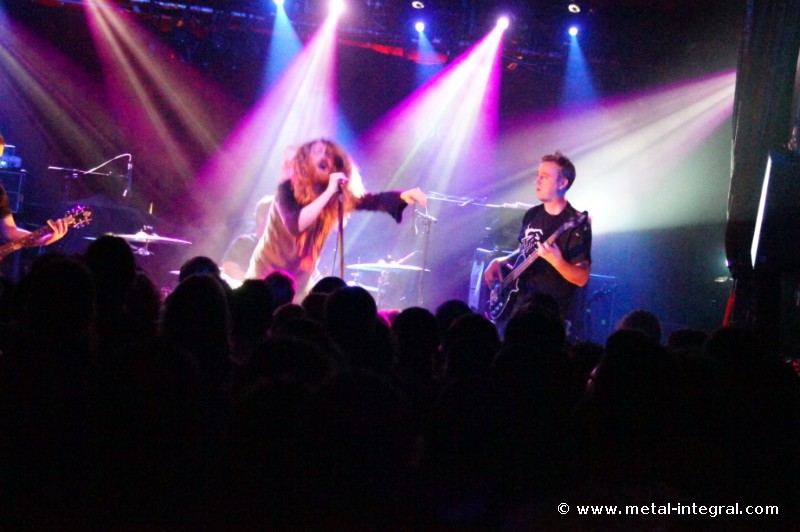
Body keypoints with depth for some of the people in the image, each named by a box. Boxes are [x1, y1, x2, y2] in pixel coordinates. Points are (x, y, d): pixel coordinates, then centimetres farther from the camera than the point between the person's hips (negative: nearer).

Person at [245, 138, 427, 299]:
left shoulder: (337, 194, -4)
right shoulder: (289, 188, -19)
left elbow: (372, 200, -12)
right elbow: (295, 225, -35)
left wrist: (403, 196, -31)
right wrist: (328, 192, -35)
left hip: (301, 279, 5)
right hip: (269, 272, -4)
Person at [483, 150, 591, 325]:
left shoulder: (575, 223, -13)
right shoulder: (532, 214, 9)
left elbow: (582, 278, -16)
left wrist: (556, 261, -32)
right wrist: (500, 261, 7)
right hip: (517, 299, 7)